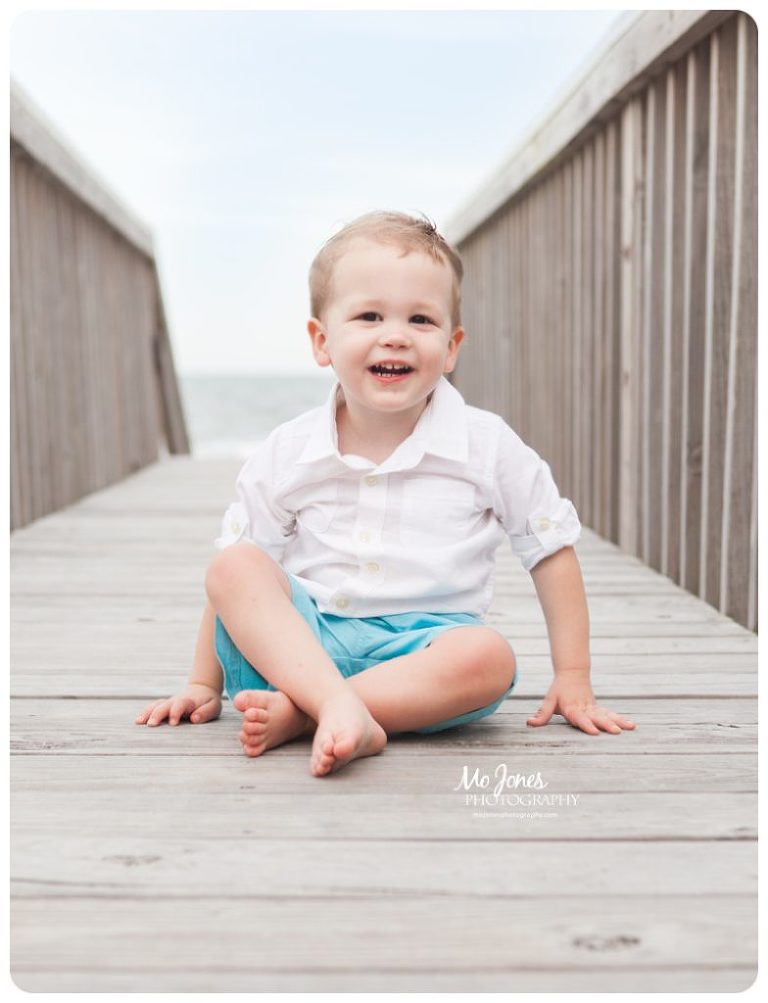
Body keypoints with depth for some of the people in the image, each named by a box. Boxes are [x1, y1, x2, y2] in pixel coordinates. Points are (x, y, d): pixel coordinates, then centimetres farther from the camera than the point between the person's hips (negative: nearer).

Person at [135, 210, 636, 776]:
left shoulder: (487, 446, -3)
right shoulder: (287, 455, -1)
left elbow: (553, 549, 4)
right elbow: (238, 574, 7)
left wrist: (573, 679, 1)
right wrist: (204, 685, 7)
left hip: (423, 644, -1)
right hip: (301, 644, 1)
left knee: (490, 657, -33)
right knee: (233, 566, -23)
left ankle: (296, 715, -30)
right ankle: (341, 710, -41)